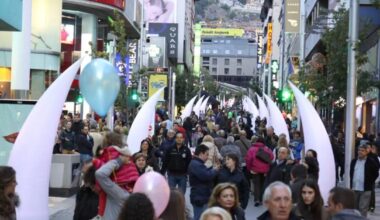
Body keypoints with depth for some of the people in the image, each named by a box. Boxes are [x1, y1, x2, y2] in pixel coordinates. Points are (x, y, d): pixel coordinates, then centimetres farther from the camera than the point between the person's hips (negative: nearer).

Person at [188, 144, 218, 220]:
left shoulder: (197, 164, 18)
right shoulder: (196, 164, -18)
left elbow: (205, 173, 20)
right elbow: (207, 176, -27)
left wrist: (212, 168, 5)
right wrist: (214, 170, -9)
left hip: (202, 197, 11)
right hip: (200, 198, -11)